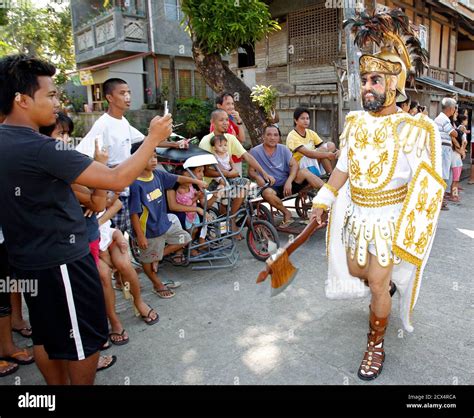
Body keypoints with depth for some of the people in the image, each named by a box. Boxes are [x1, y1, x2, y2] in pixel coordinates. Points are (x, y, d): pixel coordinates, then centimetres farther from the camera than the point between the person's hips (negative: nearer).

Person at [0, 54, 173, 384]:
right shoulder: (37, 148, -26)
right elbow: (118, 180, -28)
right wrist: (153, 138, -17)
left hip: (28, 258, 9)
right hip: (62, 261, -9)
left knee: (46, 336, 23)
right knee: (85, 340, 10)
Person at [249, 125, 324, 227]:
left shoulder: (283, 149, 5)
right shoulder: (255, 151, -2)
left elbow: (294, 165, -4)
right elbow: (251, 171, -1)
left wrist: (289, 181, -22)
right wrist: (257, 177, -26)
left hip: (287, 184, 3)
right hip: (272, 187, -2)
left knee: (304, 172, -24)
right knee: (267, 193, -38)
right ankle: (286, 213, -13)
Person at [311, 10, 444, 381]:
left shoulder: (417, 130, -16)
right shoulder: (355, 122, 0)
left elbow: (428, 187, -14)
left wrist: (407, 236, -15)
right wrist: (323, 201, 5)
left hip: (388, 219, -5)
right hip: (354, 214, 6)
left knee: (377, 285, 2)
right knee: (356, 271, 19)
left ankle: (376, 344, 26)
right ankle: (387, 285, 53)